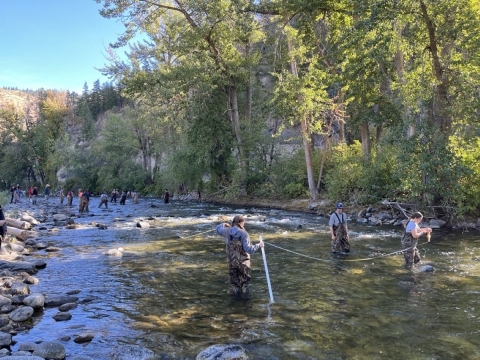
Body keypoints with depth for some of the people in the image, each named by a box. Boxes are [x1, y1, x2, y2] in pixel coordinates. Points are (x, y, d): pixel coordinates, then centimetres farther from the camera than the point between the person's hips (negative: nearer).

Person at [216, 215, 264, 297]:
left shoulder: (227, 231, -9)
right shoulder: (244, 234, -23)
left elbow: (218, 229, 14)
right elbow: (248, 249, -29)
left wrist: (223, 225, 34)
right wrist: (259, 245, -15)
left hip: (231, 260, 3)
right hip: (243, 261, -3)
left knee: (234, 277, 26)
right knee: (245, 277, 23)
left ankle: (236, 291, 40)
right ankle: (244, 292, 34)